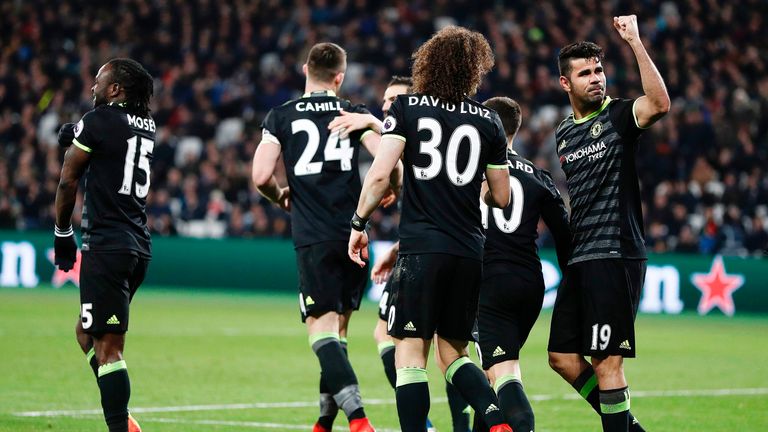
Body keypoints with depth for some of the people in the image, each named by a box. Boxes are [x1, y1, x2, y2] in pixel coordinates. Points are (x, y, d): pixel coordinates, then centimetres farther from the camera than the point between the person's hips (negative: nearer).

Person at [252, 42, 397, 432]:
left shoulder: (280, 117, 3)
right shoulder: (354, 114, 6)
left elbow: (261, 177, -6)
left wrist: (281, 197, 16)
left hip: (313, 238, -3)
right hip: (353, 234, 3)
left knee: (322, 329, -8)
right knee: (337, 330, 16)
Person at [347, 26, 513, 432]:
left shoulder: (407, 107, 1)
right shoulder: (488, 121, 9)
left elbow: (380, 174, -8)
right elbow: (501, 197, 13)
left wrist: (359, 223, 3)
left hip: (421, 246, -4)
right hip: (470, 251, 4)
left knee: (409, 353, -2)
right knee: (454, 352, 14)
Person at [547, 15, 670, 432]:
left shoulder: (619, 116, -4)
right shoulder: (563, 134, 17)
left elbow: (660, 103, -27)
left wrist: (634, 41, -28)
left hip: (614, 256, -8)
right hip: (579, 259, 8)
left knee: (606, 361, -8)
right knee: (563, 357, 9)